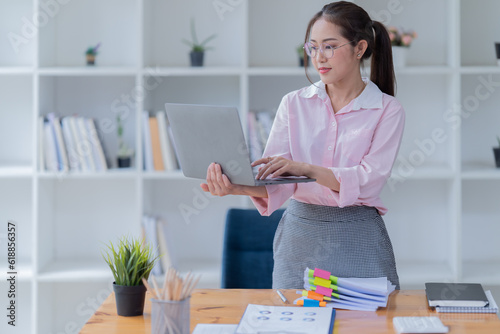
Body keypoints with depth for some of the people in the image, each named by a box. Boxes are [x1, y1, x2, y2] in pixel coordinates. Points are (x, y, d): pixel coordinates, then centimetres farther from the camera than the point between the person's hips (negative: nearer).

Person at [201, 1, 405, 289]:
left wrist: (305, 168, -29)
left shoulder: (388, 111, -2)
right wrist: (238, 186, -26)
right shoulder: (294, 104, 5)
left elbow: (368, 181, -15)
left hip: (358, 243, -2)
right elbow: (274, 181, -5)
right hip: (299, 236, 2)